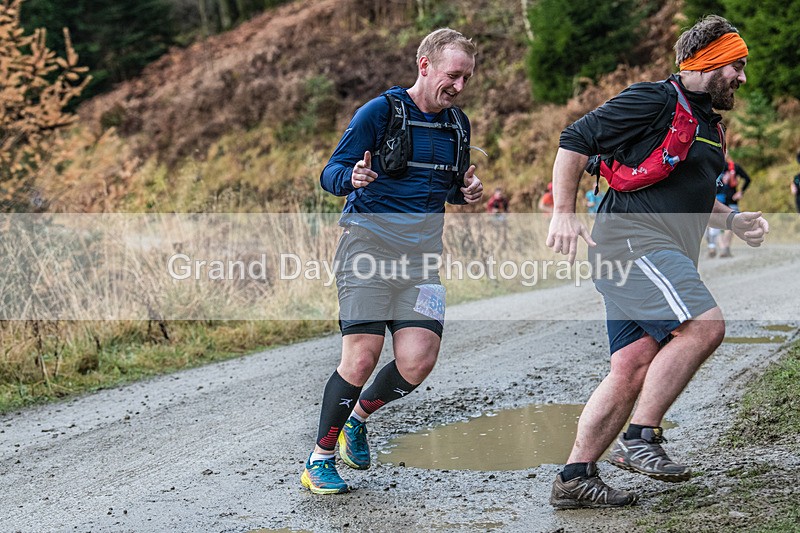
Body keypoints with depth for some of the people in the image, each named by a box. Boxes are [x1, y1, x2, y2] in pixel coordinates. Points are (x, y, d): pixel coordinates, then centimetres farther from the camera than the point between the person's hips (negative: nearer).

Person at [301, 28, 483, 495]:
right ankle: (320, 457, 5)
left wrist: (465, 192, 4)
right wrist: (352, 178, -27)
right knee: (362, 357, -13)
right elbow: (331, 173, -3)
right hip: (370, 242, -5)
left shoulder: (458, 125, 14)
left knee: (419, 360, -10)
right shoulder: (380, 112, -4)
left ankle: (359, 419, 19)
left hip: (422, 254, 5)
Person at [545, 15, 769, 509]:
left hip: (666, 257, 9)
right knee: (705, 325, -22)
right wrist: (565, 213, -15)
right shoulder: (654, 101, -7)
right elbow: (575, 140, -8)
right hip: (631, 239, -9)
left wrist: (734, 220, 17)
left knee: (632, 369, 1)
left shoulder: (711, 124, 22)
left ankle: (575, 476, 5)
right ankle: (640, 439, -15)